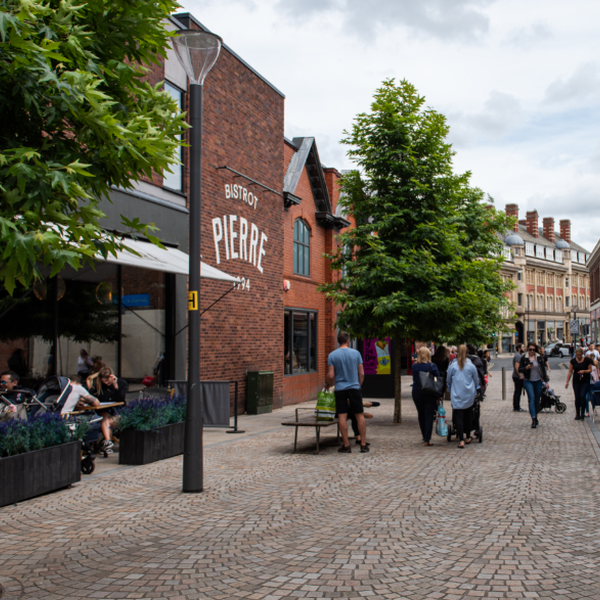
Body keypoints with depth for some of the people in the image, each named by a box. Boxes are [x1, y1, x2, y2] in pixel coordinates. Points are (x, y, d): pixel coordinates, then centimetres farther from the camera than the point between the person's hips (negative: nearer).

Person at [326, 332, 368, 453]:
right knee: (360, 415, 7)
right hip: (354, 388, 1)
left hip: (340, 389, -1)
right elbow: (362, 373, 3)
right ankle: (363, 444, 8)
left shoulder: (332, 355, -3)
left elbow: (331, 376, -6)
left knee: (342, 417, 1)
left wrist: (328, 384, 15)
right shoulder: (356, 353, 1)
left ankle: (346, 446, 3)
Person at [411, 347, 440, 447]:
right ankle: (427, 439, -4)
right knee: (429, 416, 2)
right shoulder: (432, 366, -10)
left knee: (421, 415, 16)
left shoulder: (414, 366, -6)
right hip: (430, 394, -2)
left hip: (417, 393, 2)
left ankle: (425, 437, 26)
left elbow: (414, 379, 4)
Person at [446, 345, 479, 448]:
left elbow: (448, 381, 9)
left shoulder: (452, 366, -4)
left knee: (458, 417, -2)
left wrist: (450, 389, 29)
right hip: (469, 395, 2)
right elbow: (476, 380, 9)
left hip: (456, 396, -2)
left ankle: (461, 440, -10)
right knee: (468, 415, 17)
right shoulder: (471, 366, -3)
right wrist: (475, 389, 28)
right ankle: (468, 437, 27)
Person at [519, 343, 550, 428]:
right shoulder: (524, 358, -2)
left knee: (537, 400, 9)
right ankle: (533, 420, -18)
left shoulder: (539, 357, 2)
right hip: (528, 381, -2)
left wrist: (546, 381, 3)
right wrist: (526, 368, -20)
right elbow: (520, 369, 0)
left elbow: (543, 369, 6)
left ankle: (536, 417, 26)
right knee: (532, 398, -14)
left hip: (538, 381, 2)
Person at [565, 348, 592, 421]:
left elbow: (590, 370, 2)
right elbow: (570, 372, 8)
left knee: (582, 396, -16)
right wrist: (567, 382, 4)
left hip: (585, 381, -3)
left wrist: (584, 371, -17)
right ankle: (577, 414, 13)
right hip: (576, 381, 3)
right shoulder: (573, 361, 3)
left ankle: (582, 414, -7)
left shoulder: (587, 360, -3)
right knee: (577, 397, 4)